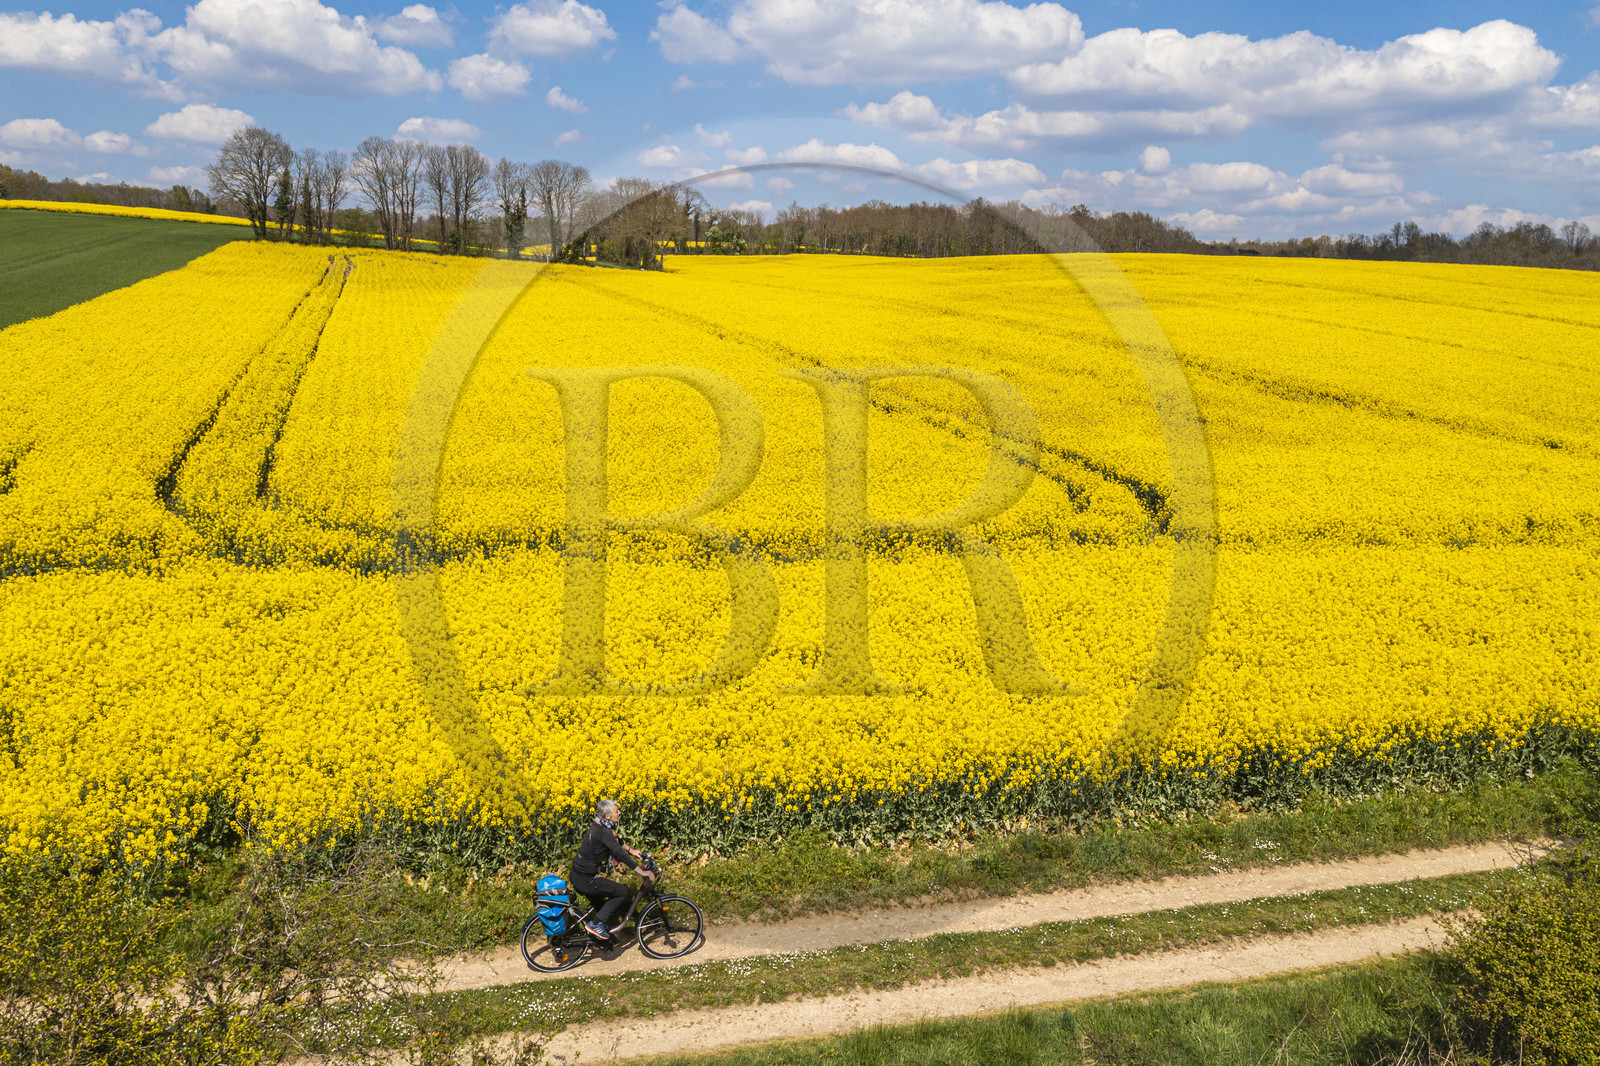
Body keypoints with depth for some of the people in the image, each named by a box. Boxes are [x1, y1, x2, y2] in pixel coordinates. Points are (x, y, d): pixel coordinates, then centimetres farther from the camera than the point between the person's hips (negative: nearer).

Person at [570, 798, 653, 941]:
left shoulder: (598, 826, 4)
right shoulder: (604, 832, -25)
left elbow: (616, 841, 25)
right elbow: (621, 855, -24)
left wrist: (631, 850, 30)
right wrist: (642, 872, -18)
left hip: (578, 874, 10)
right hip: (585, 880, -9)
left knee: (601, 906, 24)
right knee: (623, 892, -4)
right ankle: (595, 924, -2)